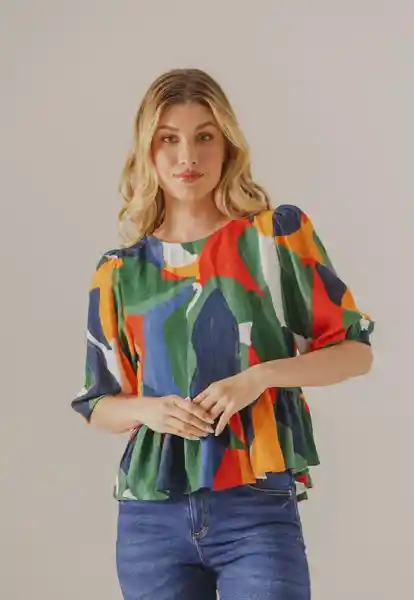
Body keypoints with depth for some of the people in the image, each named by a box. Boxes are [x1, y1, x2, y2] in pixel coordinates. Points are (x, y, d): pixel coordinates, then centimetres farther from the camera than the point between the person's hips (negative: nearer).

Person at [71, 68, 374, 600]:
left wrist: (260, 375, -13)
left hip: (258, 510, -2)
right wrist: (147, 409, -8)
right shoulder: (120, 272, 8)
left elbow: (356, 351, 2)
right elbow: (98, 406, 14)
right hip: (151, 515, 3)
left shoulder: (278, 235, 1)